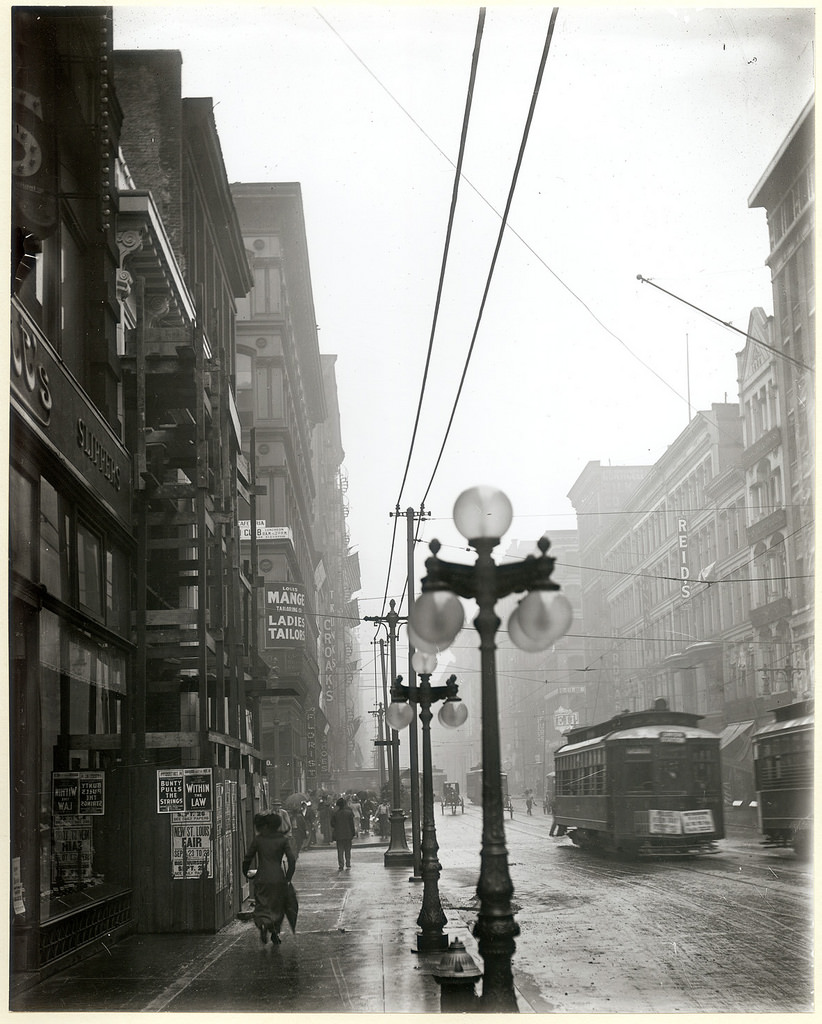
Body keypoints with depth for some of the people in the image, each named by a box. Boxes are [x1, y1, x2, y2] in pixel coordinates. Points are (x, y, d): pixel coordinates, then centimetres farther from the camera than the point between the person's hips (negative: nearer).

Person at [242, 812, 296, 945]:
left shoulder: (258, 839, 2)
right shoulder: (282, 840, 1)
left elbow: (247, 858, 4)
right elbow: (292, 860, -6)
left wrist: (246, 873, 20)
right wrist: (288, 878, 2)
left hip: (262, 879, 0)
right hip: (278, 879, 0)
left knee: (262, 906, 5)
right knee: (277, 907, 17)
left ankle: (263, 923, -23)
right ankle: (275, 932, 14)